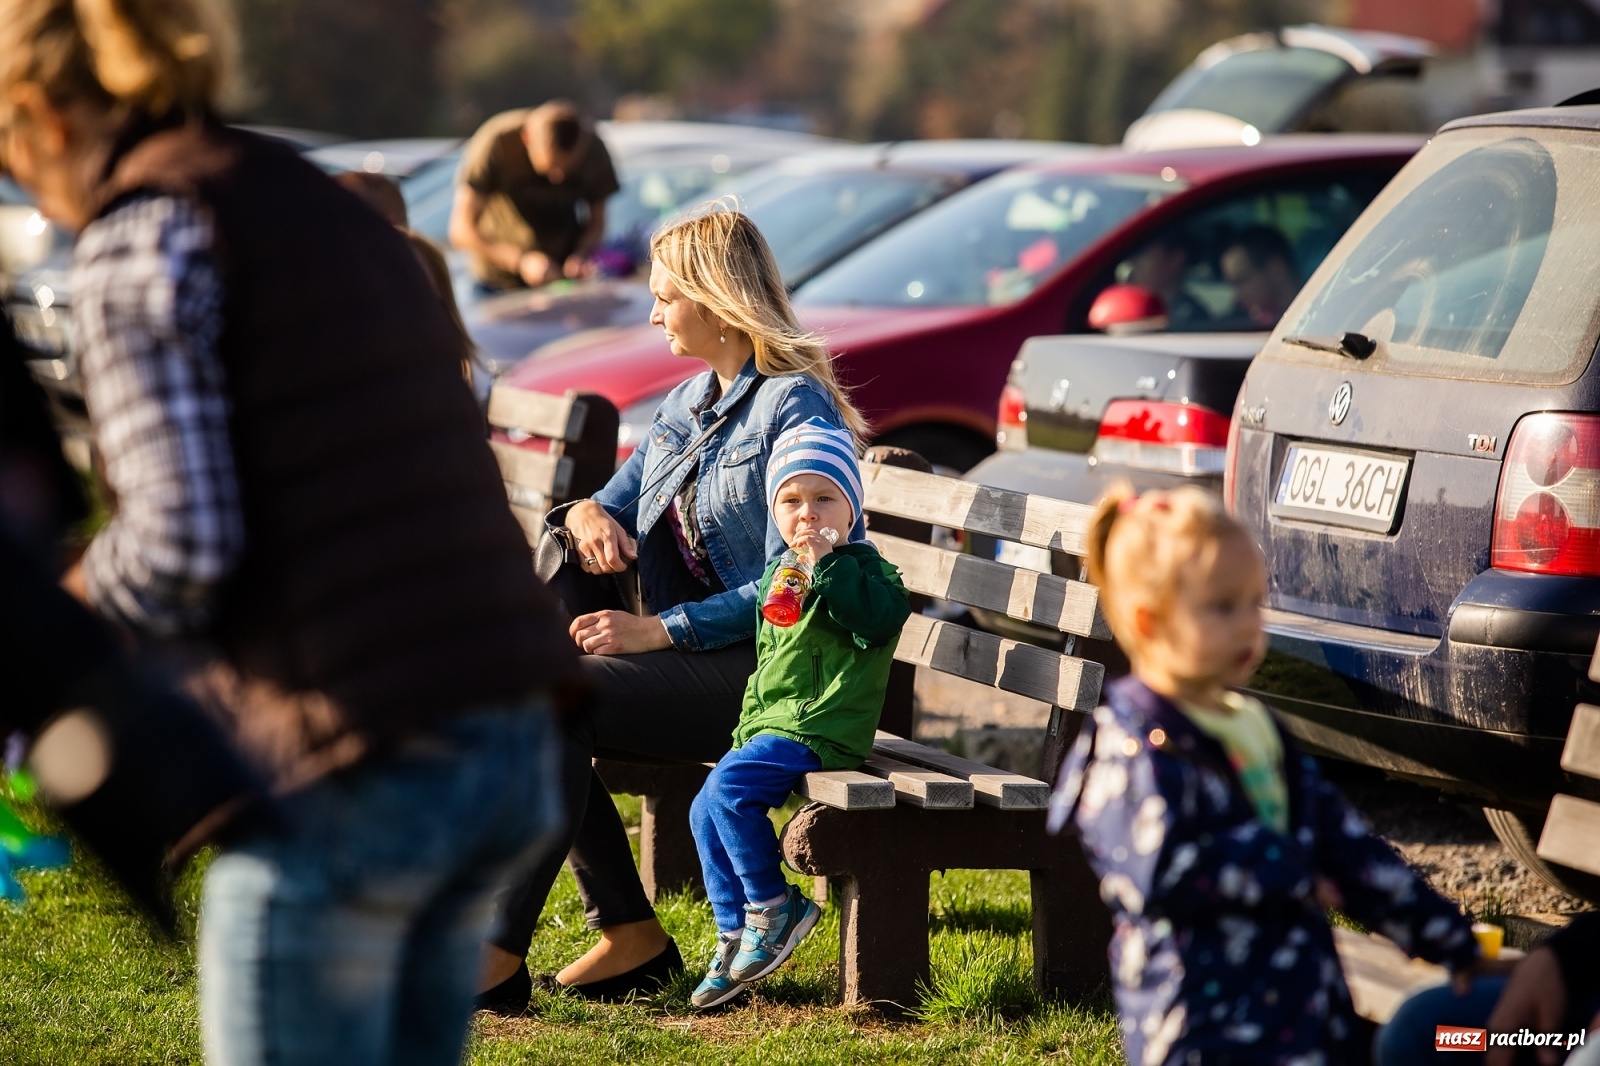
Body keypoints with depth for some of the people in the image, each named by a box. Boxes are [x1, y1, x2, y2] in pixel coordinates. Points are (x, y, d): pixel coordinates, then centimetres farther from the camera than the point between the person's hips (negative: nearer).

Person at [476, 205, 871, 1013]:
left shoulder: (795, 406, -10)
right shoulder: (686, 404, 17)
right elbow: (619, 501, 23)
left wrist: (660, 630, -20)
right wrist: (586, 515, -3)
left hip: (764, 672, -9)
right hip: (685, 652, 9)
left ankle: (499, 957, -26)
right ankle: (629, 935, -11)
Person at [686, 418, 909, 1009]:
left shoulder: (861, 567, -7)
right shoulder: (779, 572, 18)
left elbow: (880, 619, -30)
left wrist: (827, 563, -28)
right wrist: (747, 730, 23)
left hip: (821, 727, -9)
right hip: (774, 722, 9)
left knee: (729, 787, -24)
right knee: (706, 811, 4)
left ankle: (772, 906, -10)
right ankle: (734, 938, 12)